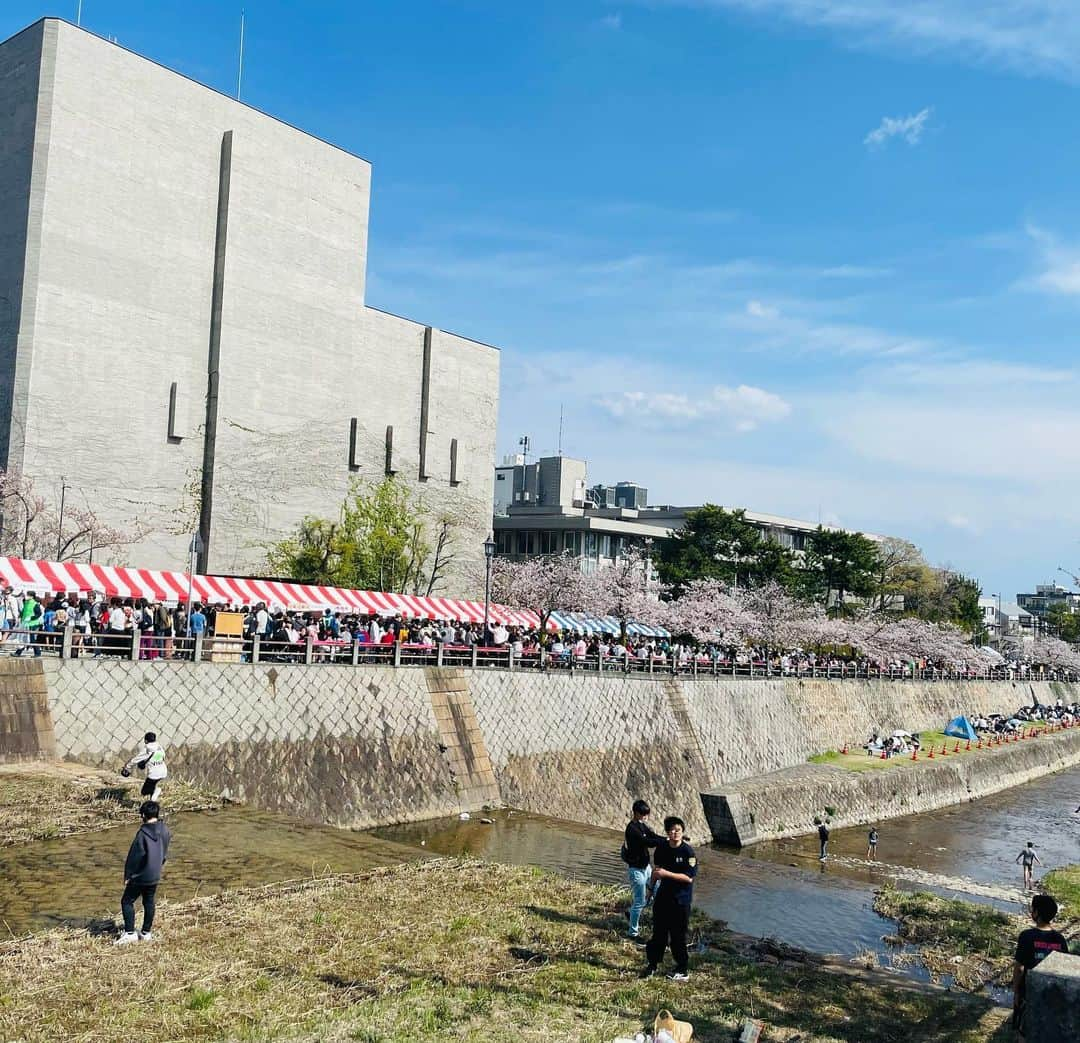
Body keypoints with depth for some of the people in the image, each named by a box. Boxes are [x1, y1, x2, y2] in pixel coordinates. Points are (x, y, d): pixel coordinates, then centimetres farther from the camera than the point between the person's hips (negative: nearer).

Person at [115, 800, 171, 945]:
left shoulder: (143, 833, -21)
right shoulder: (164, 831, 0)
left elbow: (134, 856, -16)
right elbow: (165, 853, 10)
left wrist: (127, 875, -6)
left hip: (140, 876, -7)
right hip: (155, 876, 7)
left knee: (127, 902, 5)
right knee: (149, 903, 15)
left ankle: (129, 933, 1)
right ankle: (146, 933, 21)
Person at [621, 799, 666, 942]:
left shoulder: (641, 825, 6)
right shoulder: (632, 829, -23)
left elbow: (653, 836, 2)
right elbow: (648, 842, -29)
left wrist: (668, 839, -14)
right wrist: (666, 840, -27)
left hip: (645, 867, 9)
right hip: (636, 869, -9)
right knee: (639, 902, -1)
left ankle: (633, 912, 35)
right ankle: (633, 932, 14)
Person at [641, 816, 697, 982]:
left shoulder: (688, 852, -16)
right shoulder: (662, 848, 1)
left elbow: (689, 877, -20)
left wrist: (667, 874, -24)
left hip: (681, 900, -5)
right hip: (663, 896, 5)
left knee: (678, 937, 2)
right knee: (658, 933, 13)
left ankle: (683, 971, 15)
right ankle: (652, 964, 27)